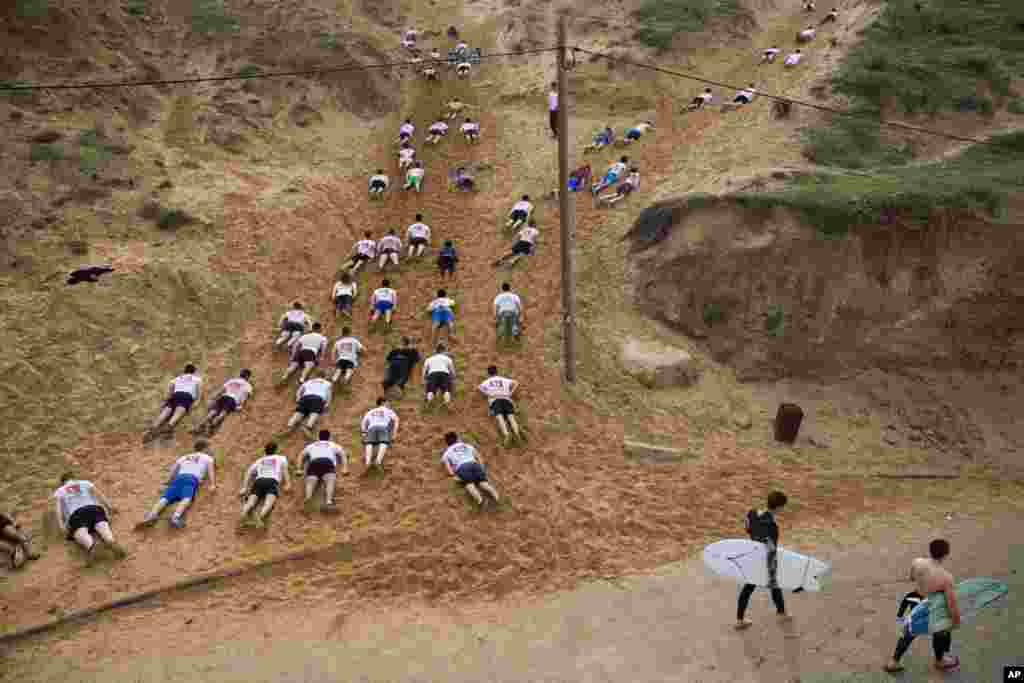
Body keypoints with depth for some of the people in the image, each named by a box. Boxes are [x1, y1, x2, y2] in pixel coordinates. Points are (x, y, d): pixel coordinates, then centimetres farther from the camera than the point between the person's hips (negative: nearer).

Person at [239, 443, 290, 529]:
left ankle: (244, 513, -49)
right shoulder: (281, 458, 32)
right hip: (272, 481, -2)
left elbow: (249, 473, 18)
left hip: (259, 481, 2)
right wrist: (288, 483, 2)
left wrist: (244, 488, 10)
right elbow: (284, 468, 12)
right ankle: (261, 515, -56)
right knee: (269, 503, -25)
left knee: (251, 502, -17)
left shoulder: (259, 461, 33)